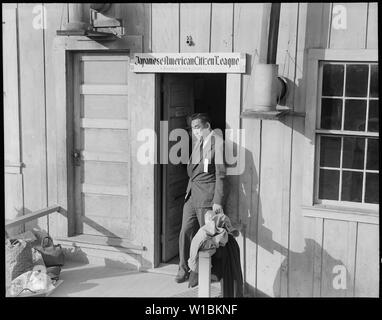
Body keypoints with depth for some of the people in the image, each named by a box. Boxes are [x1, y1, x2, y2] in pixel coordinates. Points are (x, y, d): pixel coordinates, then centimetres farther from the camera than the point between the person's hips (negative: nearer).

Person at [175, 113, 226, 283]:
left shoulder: (217, 143, -11)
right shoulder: (198, 142, 14)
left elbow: (220, 174, -14)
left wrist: (218, 201, -17)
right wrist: (189, 190, 13)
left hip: (206, 197, -7)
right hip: (192, 194, 7)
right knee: (185, 232, 7)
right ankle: (184, 269, 19)